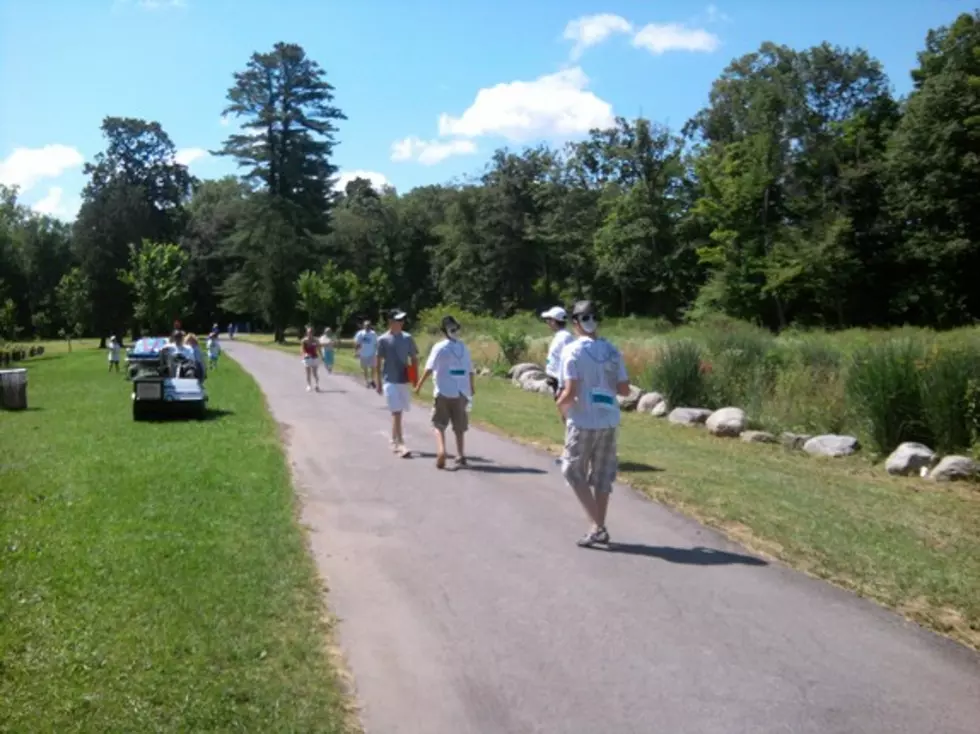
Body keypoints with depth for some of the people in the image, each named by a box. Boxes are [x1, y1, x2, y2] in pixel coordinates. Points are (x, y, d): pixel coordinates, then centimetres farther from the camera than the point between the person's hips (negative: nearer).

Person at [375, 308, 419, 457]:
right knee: (396, 413, -11)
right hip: (390, 381, -4)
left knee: (398, 412, 13)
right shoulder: (383, 340, -6)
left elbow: (414, 359, 9)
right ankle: (400, 444, -13)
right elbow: (378, 362, -3)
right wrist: (378, 382, -6)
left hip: (404, 380, 4)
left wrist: (416, 379, 3)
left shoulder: (408, 338, 5)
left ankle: (394, 441, 27)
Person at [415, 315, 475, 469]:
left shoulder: (440, 347, -7)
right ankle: (460, 456, 14)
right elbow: (470, 370, 8)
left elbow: (429, 368, -14)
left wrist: (419, 385, -8)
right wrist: (472, 386, 22)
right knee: (459, 425, 13)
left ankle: (441, 450, -18)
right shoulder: (464, 348, 4)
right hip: (461, 392, 3)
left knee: (439, 423, 3)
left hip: (443, 392, -3)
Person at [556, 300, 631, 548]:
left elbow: (570, 393, -18)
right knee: (602, 476, 15)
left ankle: (597, 526, 1)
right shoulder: (612, 351, 4)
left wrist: (560, 405, 2)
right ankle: (600, 528, 20)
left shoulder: (572, 351, -12)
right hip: (609, 422, 5)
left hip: (583, 422, -5)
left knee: (573, 472, 9)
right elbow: (624, 390, 5)